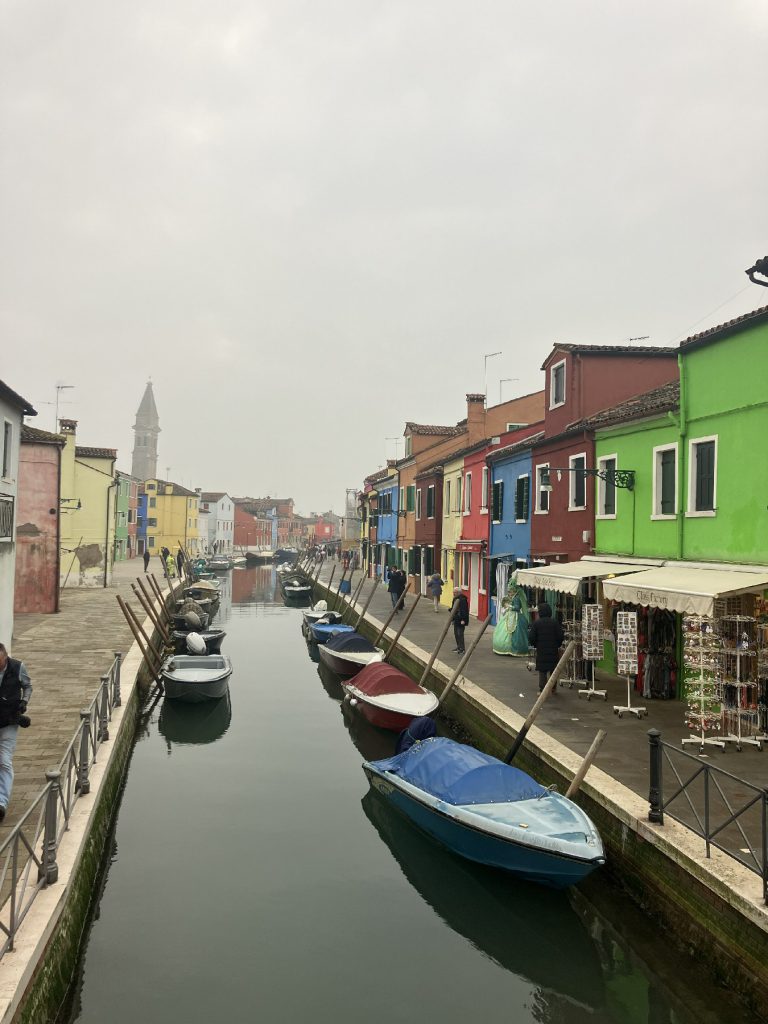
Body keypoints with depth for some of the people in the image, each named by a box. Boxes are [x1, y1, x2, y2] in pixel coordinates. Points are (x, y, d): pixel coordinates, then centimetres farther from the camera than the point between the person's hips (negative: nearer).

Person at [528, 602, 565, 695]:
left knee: (542, 671, 4)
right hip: (553, 650, 1)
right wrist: (558, 645, 12)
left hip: (541, 650, -1)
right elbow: (561, 636, -5)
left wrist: (535, 645, 10)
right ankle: (553, 688, 21)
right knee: (553, 670, 14)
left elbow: (531, 638, -9)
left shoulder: (536, 623, -7)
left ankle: (542, 690, 1)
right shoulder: (555, 622, -5)